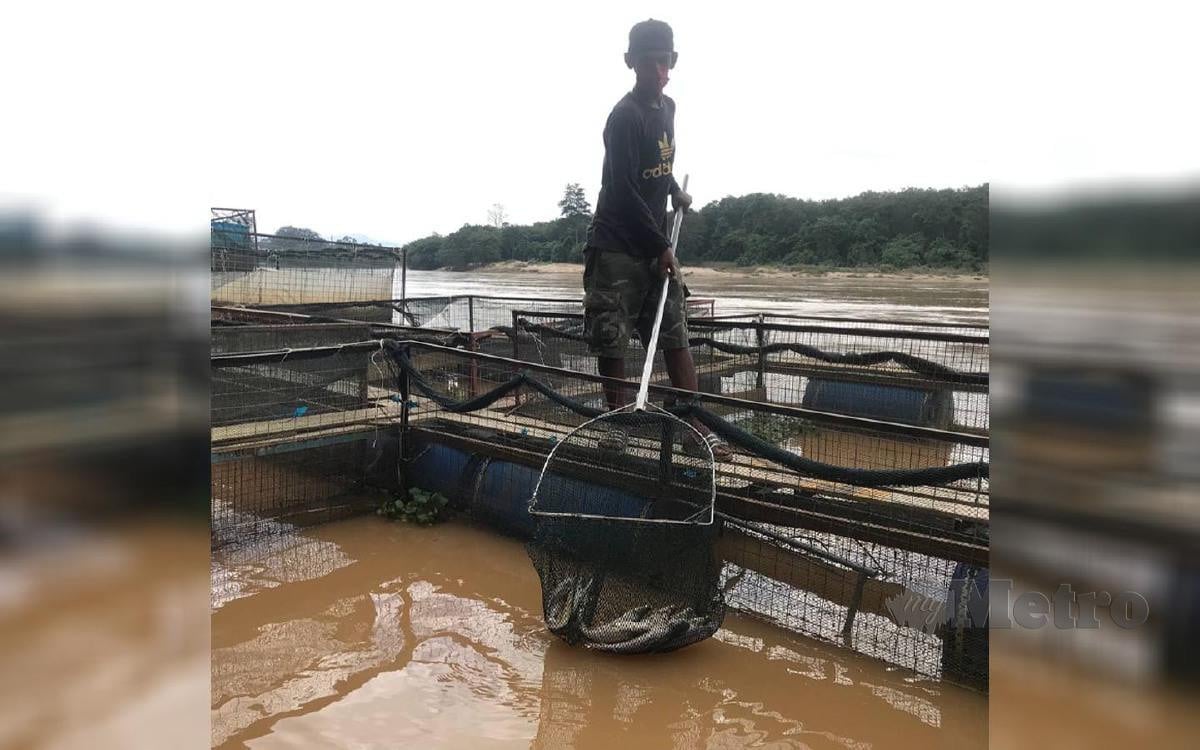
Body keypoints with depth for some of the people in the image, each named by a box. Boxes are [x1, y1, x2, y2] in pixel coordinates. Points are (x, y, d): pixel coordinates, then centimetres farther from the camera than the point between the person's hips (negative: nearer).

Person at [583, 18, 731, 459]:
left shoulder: (667, 107, 12)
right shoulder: (625, 117, -13)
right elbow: (623, 191, -18)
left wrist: (674, 190, 17)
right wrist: (661, 246, -16)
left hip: (655, 245, 7)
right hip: (616, 247, -7)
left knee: (676, 337, 2)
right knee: (611, 344, -1)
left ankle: (696, 426, 4)